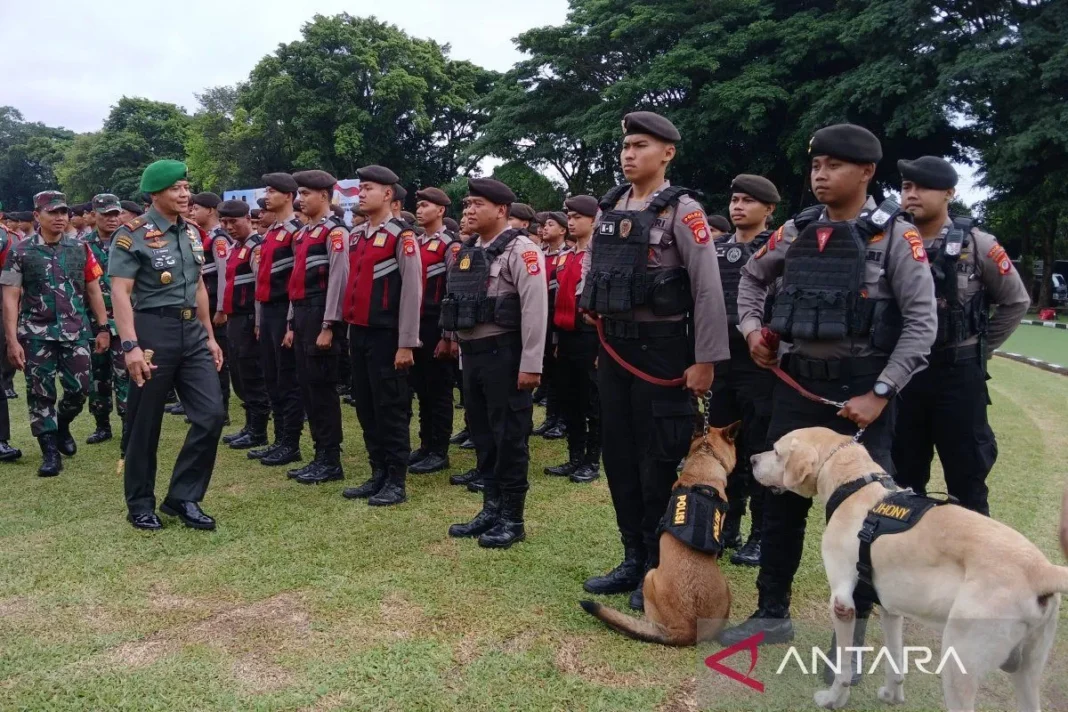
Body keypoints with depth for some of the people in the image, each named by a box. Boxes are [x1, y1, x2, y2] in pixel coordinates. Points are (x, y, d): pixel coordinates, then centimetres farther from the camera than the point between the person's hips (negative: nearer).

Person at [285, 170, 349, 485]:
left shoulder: (335, 231, -9)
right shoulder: (302, 234, 19)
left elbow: (338, 279, -16)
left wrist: (328, 327, -20)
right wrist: (292, 324, 17)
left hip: (320, 317, -9)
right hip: (302, 316, 9)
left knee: (322, 387, -6)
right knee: (307, 387, 10)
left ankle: (331, 462, 2)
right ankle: (320, 456, 18)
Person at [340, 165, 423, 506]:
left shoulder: (402, 235, -9)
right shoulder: (355, 235, 14)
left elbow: (412, 292, -13)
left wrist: (406, 344, -16)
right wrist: (351, 330, 16)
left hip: (385, 336, -8)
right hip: (359, 334, 8)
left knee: (391, 410, -2)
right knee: (366, 409, 12)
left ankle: (396, 483, 8)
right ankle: (378, 475, 23)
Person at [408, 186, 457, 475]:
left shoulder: (450, 245, -8)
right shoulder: (414, 244, 14)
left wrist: (447, 336, -16)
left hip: (435, 327, -7)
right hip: (415, 325, 7)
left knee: (439, 390, 0)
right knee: (421, 389, 12)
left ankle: (439, 452, 7)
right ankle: (426, 445, 22)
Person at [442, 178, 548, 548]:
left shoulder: (520, 248, -10)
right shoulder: (466, 251, 14)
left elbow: (535, 309, -16)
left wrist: (530, 364, -19)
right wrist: (463, 350, 15)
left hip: (504, 353, -8)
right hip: (472, 354, 8)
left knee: (510, 436, 1)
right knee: (482, 433, 14)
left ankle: (512, 519, 12)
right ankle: (491, 509, 26)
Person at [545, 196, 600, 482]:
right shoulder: (563, 258, 15)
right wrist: (557, 339, 16)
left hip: (589, 338, -7)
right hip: (566, 337, 7)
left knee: (593, 402, 2)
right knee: (568, 400, 11)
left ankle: (593, 462, 11)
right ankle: (575, 458, 21)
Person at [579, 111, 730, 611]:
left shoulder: (682, 211, -10)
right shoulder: (609, 208, 10)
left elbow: (708, 290, -14)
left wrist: (706, 360, -17)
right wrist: (594, 305, 14)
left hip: (660, 347, -7)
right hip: (612, 344, 7)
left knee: (658, 459, 1)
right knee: (617, 454, 11)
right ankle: (633, 559, 25)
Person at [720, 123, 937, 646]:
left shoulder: (893, 234, -6)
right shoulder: (796, 231, 6)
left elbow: (922, 322, -10)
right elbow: (752, 277, 24)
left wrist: (880, 394, -15)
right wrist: (751, 327, 6)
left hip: (861, 388, -4)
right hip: (797, 381, 5)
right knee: (781, 498, 11)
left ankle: (851, 633, 19)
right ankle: (772, 612, 28)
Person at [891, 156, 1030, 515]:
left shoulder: (976, 244, -6)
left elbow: (1016, 302, 5)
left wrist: (980, 350, 3)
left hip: (959, 373, -2)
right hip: (901, 372, 3)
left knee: (967, 477, 7)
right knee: (903, 476, 12)